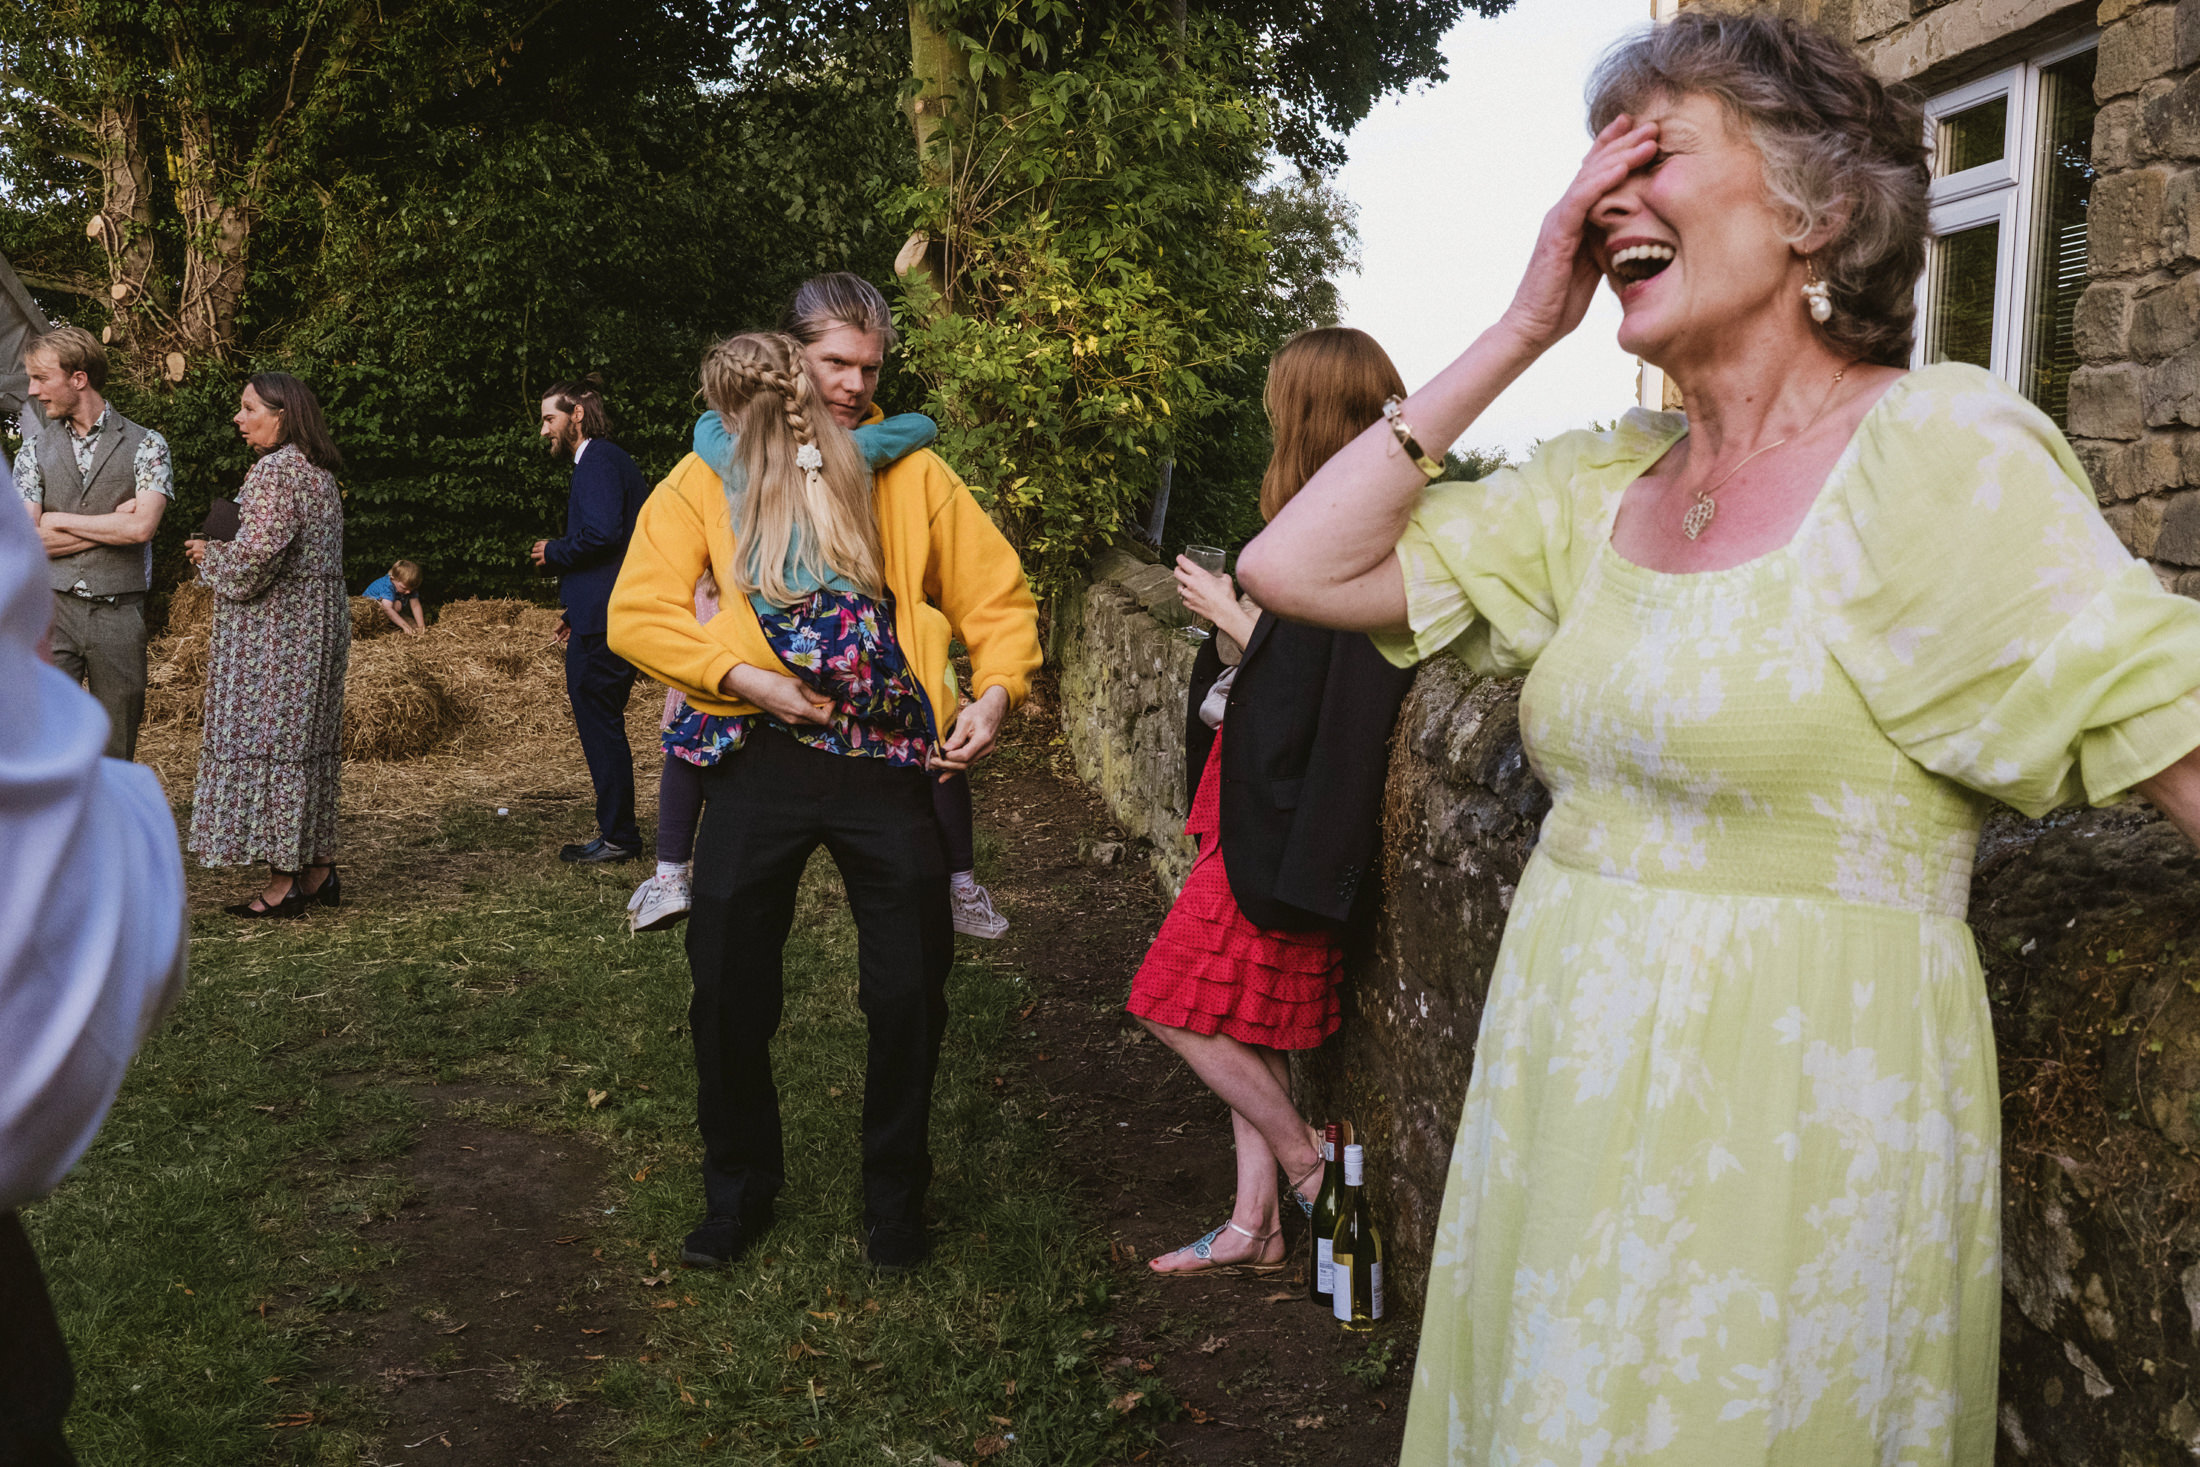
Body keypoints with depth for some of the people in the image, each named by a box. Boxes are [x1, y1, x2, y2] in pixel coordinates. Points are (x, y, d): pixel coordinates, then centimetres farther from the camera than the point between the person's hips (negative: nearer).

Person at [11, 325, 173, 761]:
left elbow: (142, 527, -11)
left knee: (115, 749, 5)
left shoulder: (145, 445, 3)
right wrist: (114, 522, -5)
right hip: (53, 611, 1)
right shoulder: (34, 453, 11)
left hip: (119, 615, -1)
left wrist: (59, 520, -3)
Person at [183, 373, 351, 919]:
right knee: (309, 739, 12)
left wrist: (209, 555, -3)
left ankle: (284, 883, -3)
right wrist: (221, 552, 18)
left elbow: (258, 553, -23)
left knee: (269, 736, -5)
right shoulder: (319, 472, 15)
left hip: (275, 625, -10)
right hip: (320, 618, 10)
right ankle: (319, 869, 15)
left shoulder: (274, 471, -15)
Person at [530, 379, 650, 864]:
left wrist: (554, 552, -7)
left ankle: (618, 837, 1)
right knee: (602, 727, 13)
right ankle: (618, 834, 18)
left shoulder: (598, 461, -10)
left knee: (599, 726, -5)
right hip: (606, 618, 10)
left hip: (601, 624, -10)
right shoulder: (611, 460, 22)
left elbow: (602, 533, -25)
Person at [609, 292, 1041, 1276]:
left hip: (891, 762, 1)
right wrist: (741, 675, -16)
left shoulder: (911, 472, 11)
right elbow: (638, 611, -4)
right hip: (763, 757, 0)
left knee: (909, 992, 3)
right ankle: (738, 1193, 26)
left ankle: (894, 1198, 25)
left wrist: (994, 693, -8)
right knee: (727, 989, 3)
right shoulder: (707, 479, 6)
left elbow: (996, 595, 10)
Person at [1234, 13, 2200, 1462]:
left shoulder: (1938, 455, -12)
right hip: (1566, 1097, 6)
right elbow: (1297, 567, 1)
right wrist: (1522, 330, -1)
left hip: (1787, 1121, -6)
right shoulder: (1605, 486, 5)